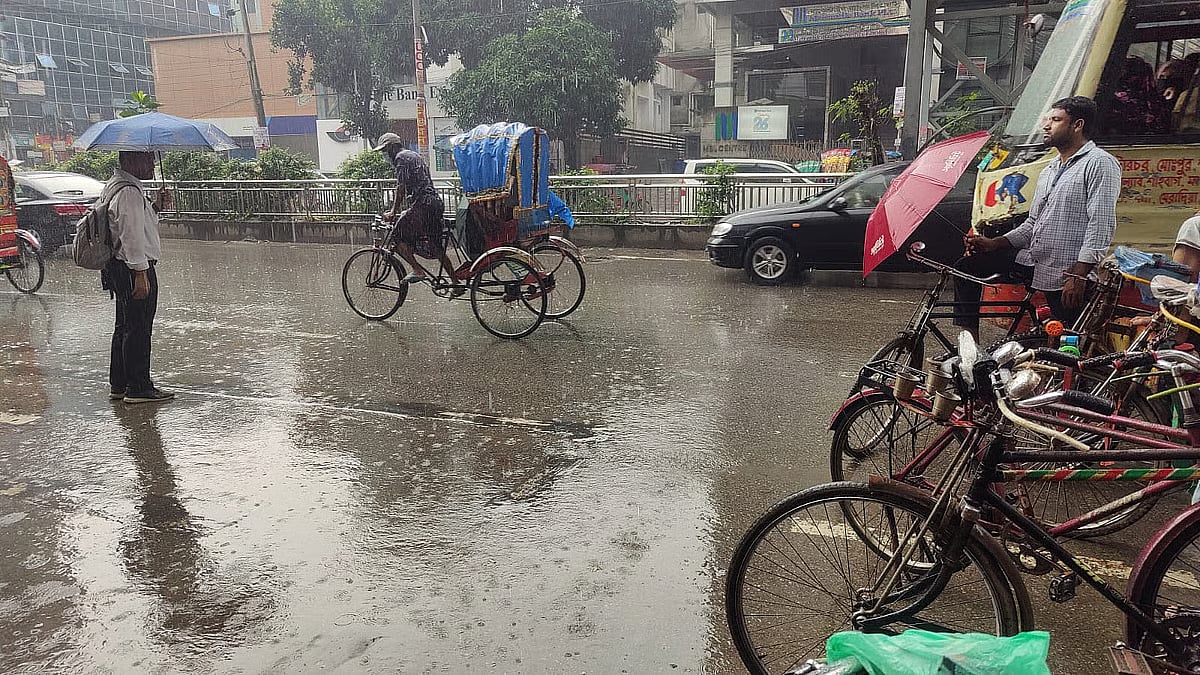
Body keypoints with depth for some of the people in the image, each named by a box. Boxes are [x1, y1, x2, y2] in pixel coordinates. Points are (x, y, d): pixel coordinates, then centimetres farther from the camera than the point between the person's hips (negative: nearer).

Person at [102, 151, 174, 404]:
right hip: (133, 269, -11)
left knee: (125, 327, 16)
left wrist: (156, 206, 9)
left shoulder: (116, 186, 17)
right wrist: (141, 275, -23)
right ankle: (138, 388, 1)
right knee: (138, 329, -5)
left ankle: (118, 384, 24)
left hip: (119, 268, 11)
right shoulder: (129, 191, -17)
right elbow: (131, 236, -22)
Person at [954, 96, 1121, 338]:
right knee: (968, 266, 2)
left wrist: (1078, 275, -23)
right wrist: (994, 243, 6)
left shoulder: (1100, 164, -8)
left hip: (1067, 275, -8)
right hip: (1033, 261, 9)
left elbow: (1101, 226, -17)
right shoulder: (1050, 171, 21)